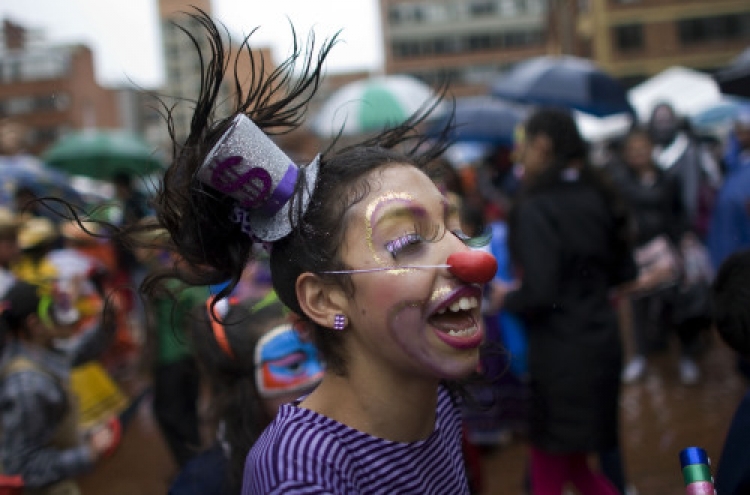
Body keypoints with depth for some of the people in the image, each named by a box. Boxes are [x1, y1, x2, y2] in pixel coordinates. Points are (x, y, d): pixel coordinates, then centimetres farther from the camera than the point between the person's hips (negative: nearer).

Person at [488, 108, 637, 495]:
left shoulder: (534, 208, -18)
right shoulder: (596, 197, 5)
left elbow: (538, 294, -22)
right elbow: (624, 271, 12)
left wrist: (506, 298, -3)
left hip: (560, 350, -8)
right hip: (602, 337, 8)